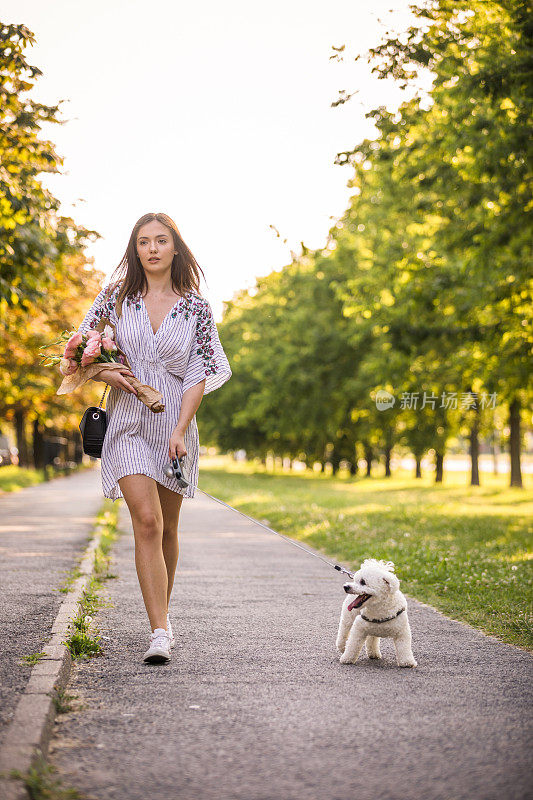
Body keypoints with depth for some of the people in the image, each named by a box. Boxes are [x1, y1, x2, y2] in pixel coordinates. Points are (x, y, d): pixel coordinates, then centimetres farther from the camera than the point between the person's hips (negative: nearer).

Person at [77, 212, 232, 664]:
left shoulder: (196, 307, 1)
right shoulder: (117, 296, 3)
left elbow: (199, 375, -1)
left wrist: (180, 431, -11)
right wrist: (105, 372, -11)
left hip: (175, 422, 1)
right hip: (127, 421, -1)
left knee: (168, 527, 11)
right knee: (147, 521, -15)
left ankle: (162, 612, 33)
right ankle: (160, 632, -16)